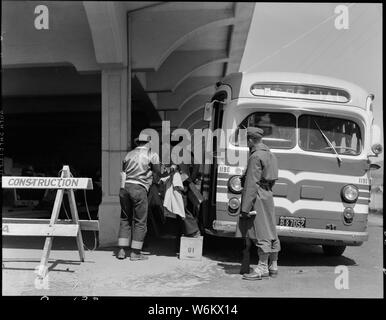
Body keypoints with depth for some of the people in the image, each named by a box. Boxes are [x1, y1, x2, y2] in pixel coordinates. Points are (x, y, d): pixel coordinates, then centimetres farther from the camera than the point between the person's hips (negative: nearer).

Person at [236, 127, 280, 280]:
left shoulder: (256, 156, -14)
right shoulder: (269, 154, 15)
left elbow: (252, 184, -18)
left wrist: (245, 207, -18)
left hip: (258, 198, -9)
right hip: (268, 195, 10)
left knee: (261, 234, -5)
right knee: (270, 232, 13)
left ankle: (262, 268, 0)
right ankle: (273, 266, 21)